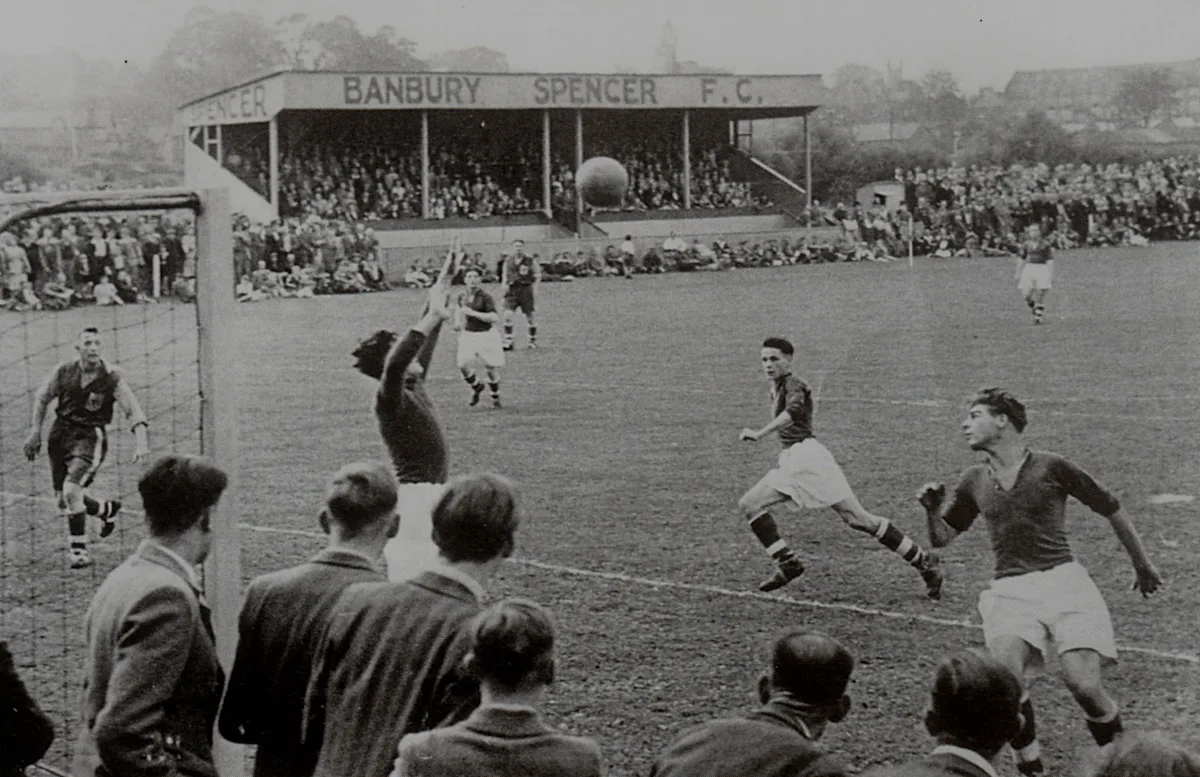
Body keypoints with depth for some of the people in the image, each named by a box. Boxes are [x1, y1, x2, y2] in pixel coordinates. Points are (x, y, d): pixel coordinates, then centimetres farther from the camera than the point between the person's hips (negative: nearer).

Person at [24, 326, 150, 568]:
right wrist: (35, 433, 9)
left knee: (71, 490, -22)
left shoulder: (111, 378, -11)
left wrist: (141, 444, -27)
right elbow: (42, 398, 13)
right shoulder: (64, 372, -2)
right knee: (64, 500, 8)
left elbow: (133, 411, -14)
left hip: (90, 437, -4)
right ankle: (107, 509, 38)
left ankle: (78, 549, -9)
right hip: (61, 434, 4)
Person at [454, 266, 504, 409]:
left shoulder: (485, 297, -13)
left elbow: (495, 318, -22)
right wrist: (458, 322, 6)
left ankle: (495, 397, 27)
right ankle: (476, 388, 14)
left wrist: (473, 313, -26)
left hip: (486, 335, -4)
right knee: (464, 365, -15)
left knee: (492, 369, 2)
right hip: (468, 335, 4)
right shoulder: (462, 297, 4)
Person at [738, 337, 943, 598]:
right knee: (749, 504, -1)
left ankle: (924, 562, -7)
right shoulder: (776, 390, 20)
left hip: (806, 456, -9)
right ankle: (788, 564, -2)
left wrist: (759, 434, -37)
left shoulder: (792, 385, -7)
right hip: (790, 462, 9)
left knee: (857, 518, -12)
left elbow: (793, 410, -28)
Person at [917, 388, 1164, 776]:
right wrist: (933, 510, -1)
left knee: (1084, 683, -18)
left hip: (1064, 581, -2)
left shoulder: (1051, 467, 0)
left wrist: (1143, 566, 18)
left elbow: (1112, 510, 10)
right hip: (1011, 591, 2)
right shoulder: (975, 481, 12)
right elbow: (942, 538, 21)